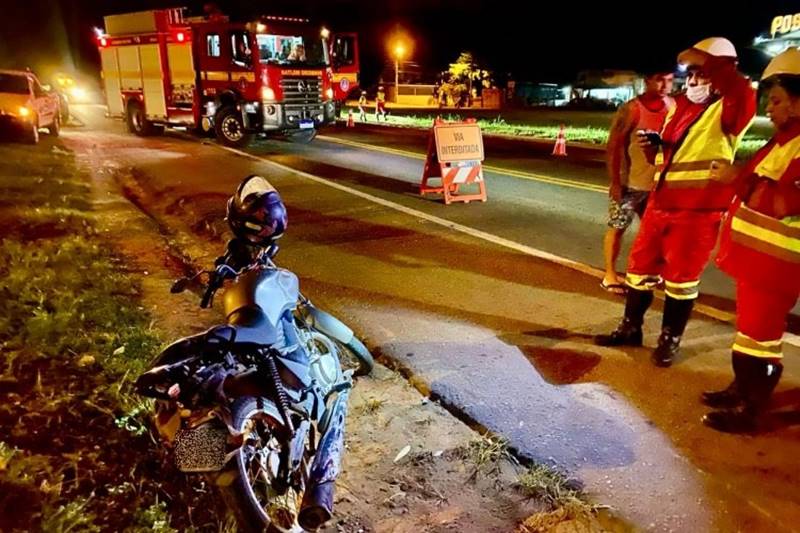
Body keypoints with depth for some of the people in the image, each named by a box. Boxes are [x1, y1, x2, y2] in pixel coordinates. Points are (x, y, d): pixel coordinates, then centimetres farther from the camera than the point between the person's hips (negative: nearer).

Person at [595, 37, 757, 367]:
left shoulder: (729, 110, -7)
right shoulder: (679, 108, 14)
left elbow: (743, 92, -33)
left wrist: (713, 68, -21)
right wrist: (655, 146, 1)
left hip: (699, 210, -7)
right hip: (661, 202, 7)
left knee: (681, 278, 4)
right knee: (640, 267, 13)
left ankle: (670, 340, 21)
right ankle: (630, 328, 29)